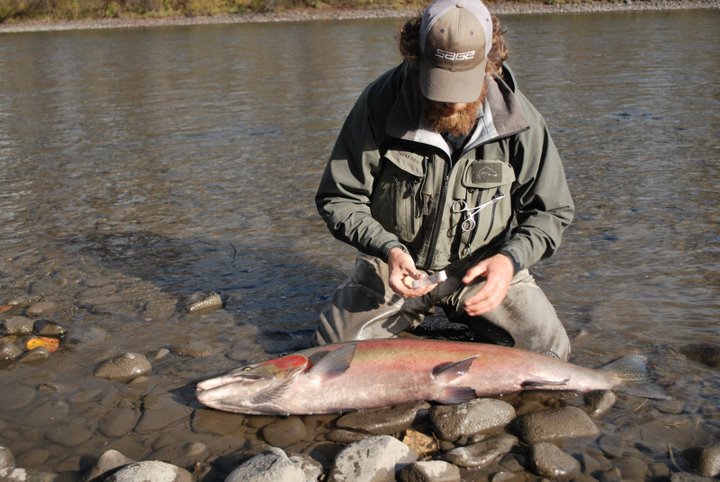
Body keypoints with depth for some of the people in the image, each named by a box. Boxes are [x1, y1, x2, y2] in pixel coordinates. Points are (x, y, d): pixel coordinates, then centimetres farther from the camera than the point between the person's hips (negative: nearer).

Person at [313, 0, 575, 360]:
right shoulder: (380, 102, -17)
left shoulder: (518, 119, -14)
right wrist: (388, 249, -26)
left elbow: (551, 211, -3)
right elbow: (338, 198, -10)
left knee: (549, 356, -13)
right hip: (399, 264, 0)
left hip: (485, 266, 1)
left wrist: (510, 259, -22)